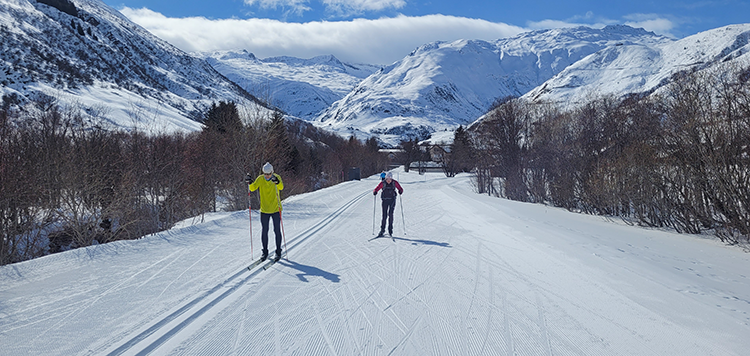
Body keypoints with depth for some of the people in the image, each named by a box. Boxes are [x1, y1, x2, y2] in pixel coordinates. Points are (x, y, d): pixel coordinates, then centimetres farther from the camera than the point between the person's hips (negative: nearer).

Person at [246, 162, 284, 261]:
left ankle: (278, 252, 15)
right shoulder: (260, 179, -3)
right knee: (264, 231, 8)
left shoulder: (277, 177, -10)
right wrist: (249, 182, -32)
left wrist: (277, 182, -50)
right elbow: (253, 188, -13)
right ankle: (265, 252, 19)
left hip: (276, 209, -2)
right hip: (264, 210, 2)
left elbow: (281, 187, -29)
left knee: (277, 231, 4)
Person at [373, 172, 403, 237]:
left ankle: (390, 230, -1)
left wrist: (400, 191, -26)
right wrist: (374, 192, -29)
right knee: (384, 215, 0)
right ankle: (382, 230, 10)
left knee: (390, 214, -10)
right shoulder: (383, 183, -7)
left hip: (392, 200, 0)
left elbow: (400, 189, -3)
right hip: (385, 200, 0)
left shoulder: (395, 182, -5)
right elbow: (376, 189, -7)